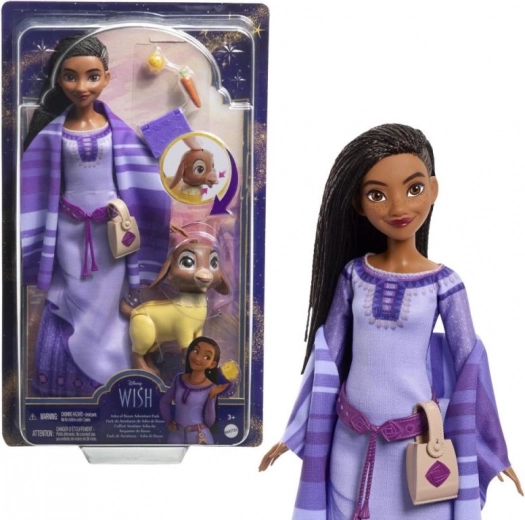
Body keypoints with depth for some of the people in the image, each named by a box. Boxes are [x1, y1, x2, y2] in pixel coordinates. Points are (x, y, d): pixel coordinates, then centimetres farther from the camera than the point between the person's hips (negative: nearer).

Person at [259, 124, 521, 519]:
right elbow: (327, 354, 2)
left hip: (416, 442, -2)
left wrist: (490, 451, 1)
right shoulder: (353, 274, -3)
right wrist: (298, 435, 5)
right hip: (351, 441, 2)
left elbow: (467, 366, -3)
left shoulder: (444, 282, -8)